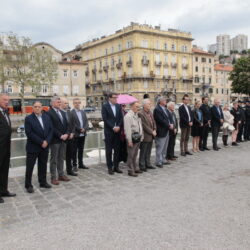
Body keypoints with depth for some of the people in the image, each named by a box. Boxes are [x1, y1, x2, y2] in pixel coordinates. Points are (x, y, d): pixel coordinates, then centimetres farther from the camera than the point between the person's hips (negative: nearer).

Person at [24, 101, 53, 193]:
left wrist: (47, 141, -10)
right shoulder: (28, 118, -7)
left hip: (45, 146, 5)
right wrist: (41, 142, -17)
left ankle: (43, 182, 26)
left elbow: (51, 130, 5)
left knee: (43, 165, 13)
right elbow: (29, 133, -14)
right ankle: (28, 185, 14)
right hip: (33, 147, -4)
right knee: (29, 167, 3)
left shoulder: (47, 117, 8)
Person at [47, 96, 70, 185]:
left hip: (63, 139, 7)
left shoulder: (62, 113, 14)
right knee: (54, 159, 2)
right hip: (55, 140, -7)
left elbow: (66, 124, 14)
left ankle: (61, 175, 22)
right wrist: (60, 135, -17)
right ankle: (53, 177, 10)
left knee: (61, 158, 13)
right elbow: (51, 127, -16)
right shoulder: (49, 113, -9)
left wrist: (66, 134, -3)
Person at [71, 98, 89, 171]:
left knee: (81, 150, 13)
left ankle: (81, 164, 22)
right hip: (75, 134, -6)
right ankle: (74, 165, 11)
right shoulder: (71, 112, -7)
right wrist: (80, 129, -14)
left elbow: (86, 121, 10)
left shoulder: (83, 112, 14)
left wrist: (84, 129, -7)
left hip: (83, 134, 6)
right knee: (74, 150, 3)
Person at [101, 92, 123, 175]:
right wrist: (113, 127, -15)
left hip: (117, 131, 4)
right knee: (109, 150, 2)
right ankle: (110, 167, 11)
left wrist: (118, 126, -8)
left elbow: (121, 118, 7)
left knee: (117, 150, 8)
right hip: (109, 131, -4)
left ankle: (116, 166, 18)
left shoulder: (118, 106, 9)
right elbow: (105, 119, -11)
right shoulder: (105, 106, -4)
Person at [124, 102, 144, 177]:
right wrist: (129, 141, -19)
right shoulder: (128, 116, -14)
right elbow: (127, 129, -18)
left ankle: (136, 168, 29)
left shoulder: (137, 115, 12)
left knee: (135, 155, 18)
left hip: (138, 137, 8)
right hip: (132, 137, -8)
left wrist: (141, 136, 12)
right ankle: (131, 171, 9)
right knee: (131, 155, 1)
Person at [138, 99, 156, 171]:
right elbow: (144, 125, -18)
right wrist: (152, 132, -14)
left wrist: (154, 130, -1)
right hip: (145, 136, -8)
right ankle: (142, 166, 13)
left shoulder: (150, 112, 11)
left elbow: (153, 122, 15)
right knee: (143, 152, 3)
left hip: (151, 136, 8)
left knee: (148, 152, 16)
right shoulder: (140, 113, -16)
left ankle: (148, 164, 27)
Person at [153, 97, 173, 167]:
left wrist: (171, 124, -5)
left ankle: (163, 160, 28)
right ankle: (158, 162, 7)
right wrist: (169, 126, -15)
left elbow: (169, 116, 13)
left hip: (166, 130, 9)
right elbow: (161, 120, -22)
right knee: (160, 148, -1)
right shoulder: (157, 109, -16)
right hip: (161, 131, -9)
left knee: (165, 147, 17)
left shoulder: (165, 109, 13)